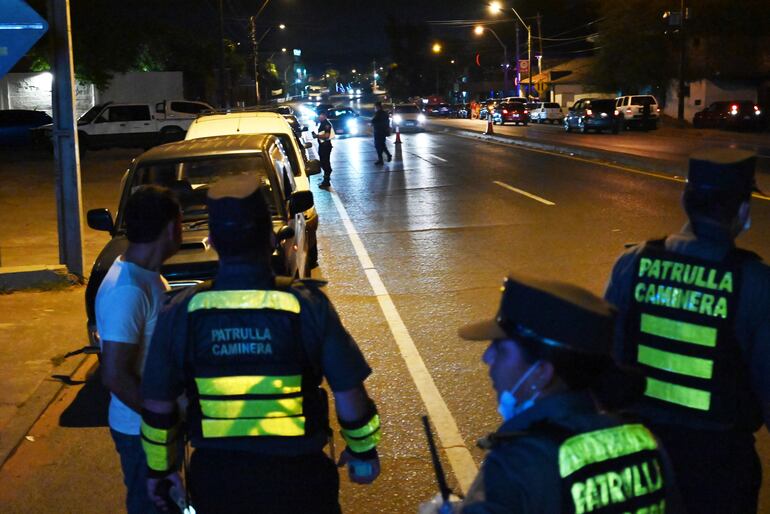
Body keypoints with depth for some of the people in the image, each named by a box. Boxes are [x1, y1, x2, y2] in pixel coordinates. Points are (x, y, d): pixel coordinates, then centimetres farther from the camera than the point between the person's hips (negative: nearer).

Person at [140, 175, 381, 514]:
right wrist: (364, 451, 8)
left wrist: (158, 466, 15)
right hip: (296, 476, -1)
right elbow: (349, 393, -9)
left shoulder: (182, 313, -10)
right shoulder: (307, 306, -15)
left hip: (215, 478, 2)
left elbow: (157, 405, -1)